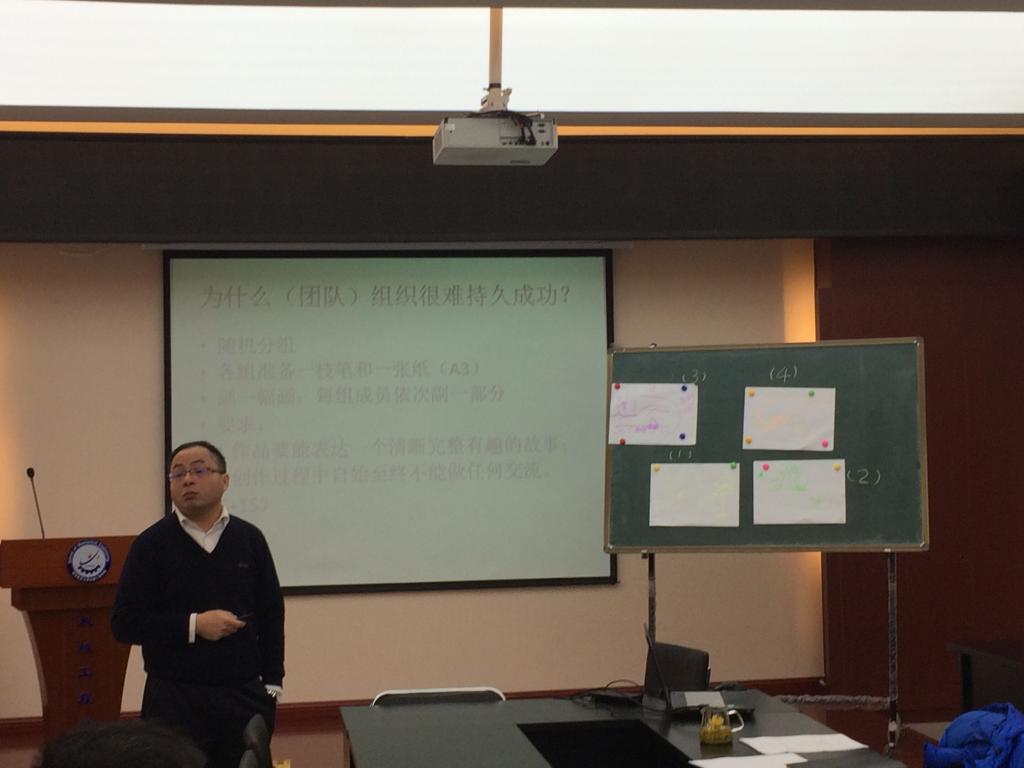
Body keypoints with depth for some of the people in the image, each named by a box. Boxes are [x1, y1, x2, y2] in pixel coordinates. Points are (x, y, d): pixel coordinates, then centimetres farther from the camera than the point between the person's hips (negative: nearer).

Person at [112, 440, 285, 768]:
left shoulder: (249, 539, 5)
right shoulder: (151, 544, -2)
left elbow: (271, 615, 9)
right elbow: (124, 623, -6)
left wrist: (271, 684, 4)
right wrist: (193, 625, -15)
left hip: (244, 695, 2)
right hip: (175, 699, -2)